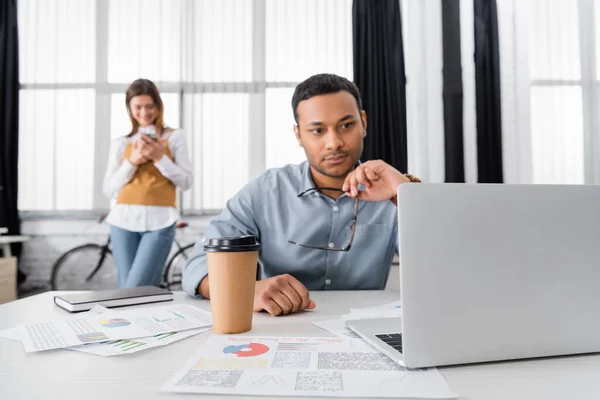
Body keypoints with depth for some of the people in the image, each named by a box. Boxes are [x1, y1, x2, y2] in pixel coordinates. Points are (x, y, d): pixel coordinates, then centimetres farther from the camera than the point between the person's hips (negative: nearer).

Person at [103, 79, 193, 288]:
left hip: (160, 222, -3)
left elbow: (186, 182, 1)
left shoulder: (174, 136, 7)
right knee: (125, 290, 7)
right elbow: (109, 190, 6)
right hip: (124, 220, 3)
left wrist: (159, 157, -10)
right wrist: (132, 161, -6)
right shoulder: (120, 143, 12)